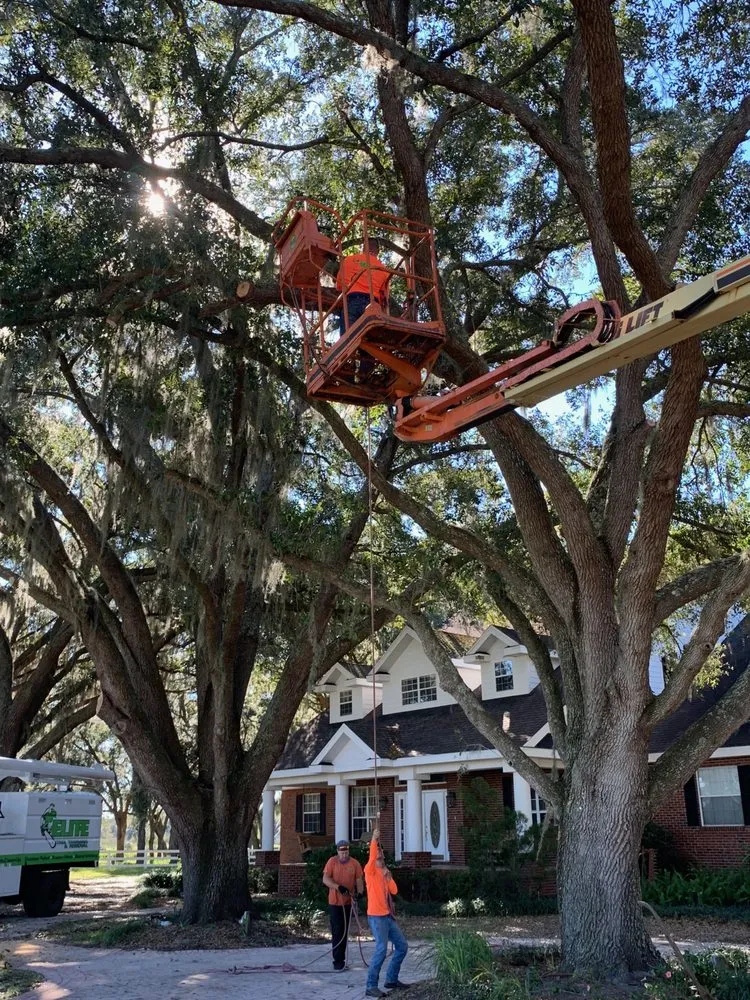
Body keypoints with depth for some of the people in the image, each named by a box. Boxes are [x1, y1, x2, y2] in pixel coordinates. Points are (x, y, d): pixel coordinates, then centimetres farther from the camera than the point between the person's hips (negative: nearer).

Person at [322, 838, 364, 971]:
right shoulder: (332, 861, -6)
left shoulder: (355, 864, -3)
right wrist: (339, 887, -26)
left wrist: (360, 892, -22)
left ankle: (340, 959, 22)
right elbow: (325, 879, -12)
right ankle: (338, 960, 1)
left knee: (344, 931, 11)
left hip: (348, 902, 2)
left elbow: (359, 880, -3)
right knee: (337, 931, -5)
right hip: (334, 902, -2)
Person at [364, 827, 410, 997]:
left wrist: (388, 876, -6)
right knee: (381, 949, -18)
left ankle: (391, 979, 25)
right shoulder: (370, 871, -7)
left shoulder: (384, 873, 15)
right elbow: (372, 857, -28)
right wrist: (374, 839, -35)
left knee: (402, 946, 12)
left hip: (388, 916, 9)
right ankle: (371, 986, -11)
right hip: (376, 916, -8)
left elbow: (394, 891, 7)